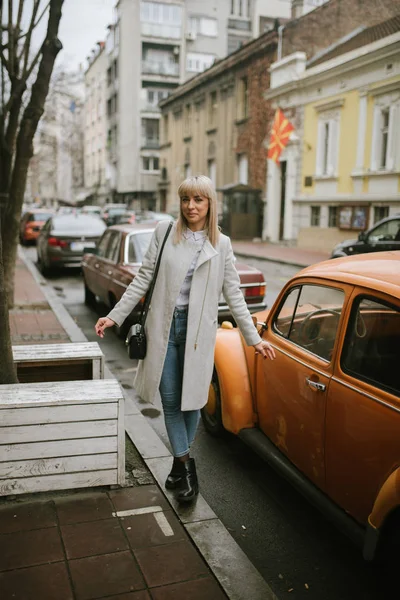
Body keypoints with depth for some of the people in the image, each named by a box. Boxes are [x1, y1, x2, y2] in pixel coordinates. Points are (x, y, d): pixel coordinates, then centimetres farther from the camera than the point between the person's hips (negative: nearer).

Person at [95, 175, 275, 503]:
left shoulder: (221, 244, 3)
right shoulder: (165, 232, 2)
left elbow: (234, 294, 4)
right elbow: (143, 279, 4)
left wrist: (254, 338, 2)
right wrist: (114, 316, 0)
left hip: (198, 329, 0)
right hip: (164, 326, 1)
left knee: (192, 399, 7)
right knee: (170, 401, 4)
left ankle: (181, 462, 29)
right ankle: (186, 467, 16)